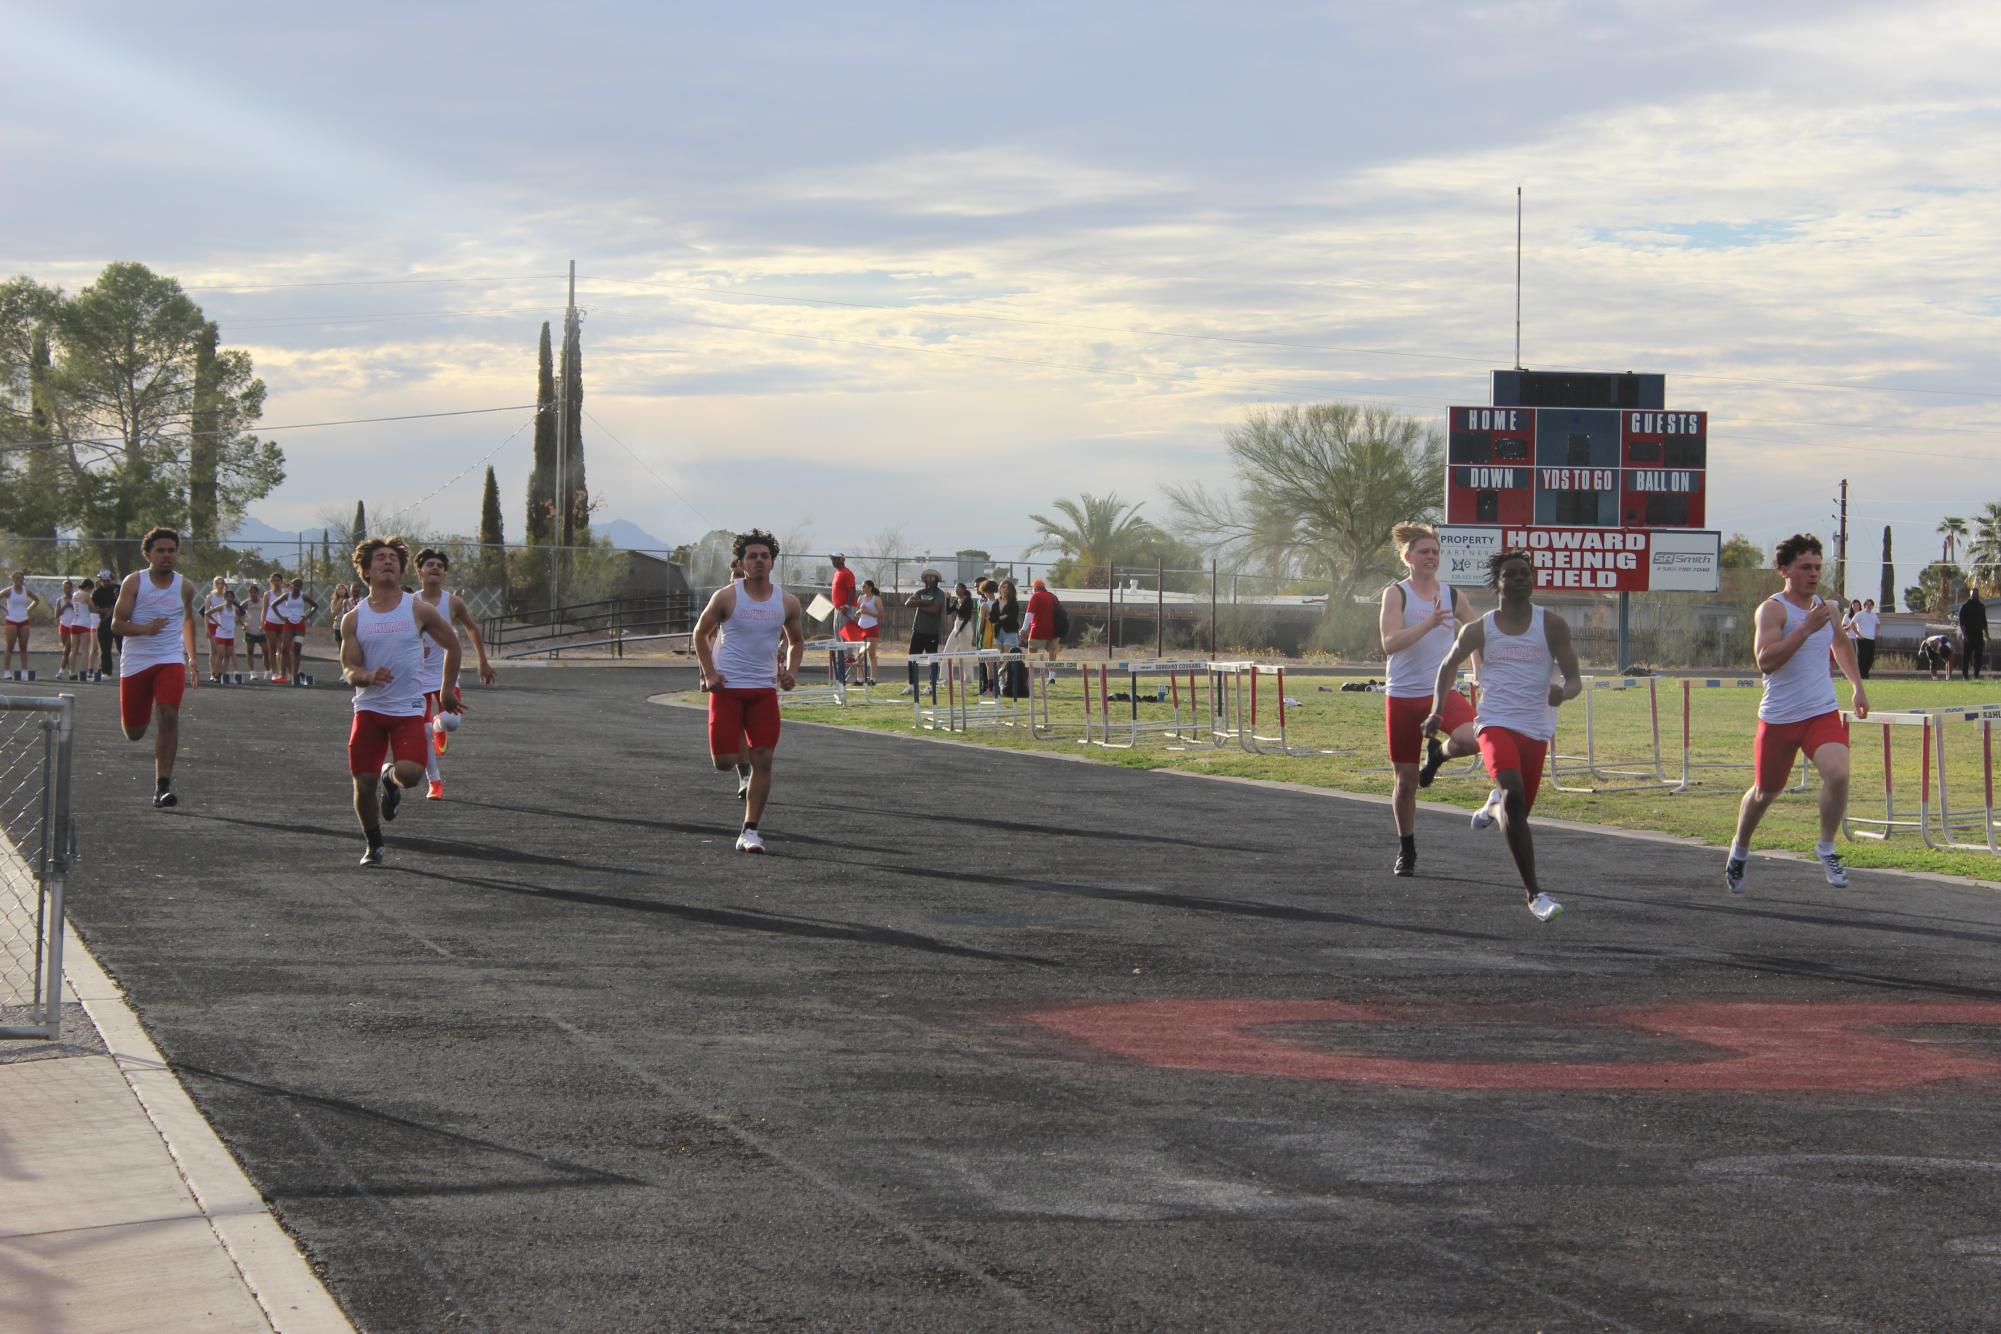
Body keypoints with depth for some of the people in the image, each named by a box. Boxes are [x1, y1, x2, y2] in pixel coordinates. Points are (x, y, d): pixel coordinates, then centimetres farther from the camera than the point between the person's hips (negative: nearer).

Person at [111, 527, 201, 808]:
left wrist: (193, 659, 24)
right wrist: (145, 629, -27)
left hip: (171, 661, 1)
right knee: (134, 733, 6)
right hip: (135, 662, -1)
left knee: (169, 716, -22)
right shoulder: (134, 582, -5)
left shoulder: (185, 587, 4)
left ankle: (162, 786, -22)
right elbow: (117, 625, -8)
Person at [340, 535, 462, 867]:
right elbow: (348, 669, 1)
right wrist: (368, 676, -23)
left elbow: (452, 645, 13)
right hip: (368, 708, 1)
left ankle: (391, 779, 16)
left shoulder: (419, 610, 0)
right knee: (363, 783, -4)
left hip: (408, 708, -1)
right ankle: (374, 845, 20)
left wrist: (447, 691, 17)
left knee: (409, 774, -23)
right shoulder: (355, 618, 3)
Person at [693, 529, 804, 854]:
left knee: (763, 760, -5)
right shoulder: (727, 597, -5)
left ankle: (750, 831, 4)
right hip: (727, 687, -2)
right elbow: (701, 633, 5)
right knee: (724, 761, -7)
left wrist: (791, 671, 1)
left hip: (764, 689, 2)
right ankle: (742, 756, 32)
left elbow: (796, 640, 19)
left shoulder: (787, 603, 4)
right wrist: (709, 673, -6)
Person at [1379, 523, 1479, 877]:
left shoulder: (1453, 596, 6)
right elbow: (1390, 643, -19)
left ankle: (1438, 752, 7)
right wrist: (1430, 623, -30)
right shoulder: (1396, 594, -4)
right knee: (1405, 778, 4)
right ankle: (1406, 850, 24)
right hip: (1403, 696, -2)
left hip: (1443, 691, 2)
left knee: (1470, 740, -29)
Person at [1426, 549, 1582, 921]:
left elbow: (1574, 679, 2)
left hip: (1536, 729, 3)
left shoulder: (1551, 625, 3)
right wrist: (1437, 711, 15)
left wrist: (1563, 692, -21)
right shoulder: (1479, 630, 4)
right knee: (1514, 795, -27)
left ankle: (1493, 805, 52)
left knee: (1519, 808, 10)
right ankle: (1533, 892, -29)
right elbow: (1449, 665, 21)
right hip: (1496, 723, -3)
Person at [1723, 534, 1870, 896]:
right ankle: (1740, 850, 39)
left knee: (1838, 774, -22)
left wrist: (1858, 685, 28)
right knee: (1765, 792, 11)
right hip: (1779, 717, -4)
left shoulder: (1827, 607, 7)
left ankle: (1826, 849, -2)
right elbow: (1765, 660, -29)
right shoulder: (1773, 609, -13)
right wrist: (1807, 627, -34)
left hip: (1823, 713, 4)